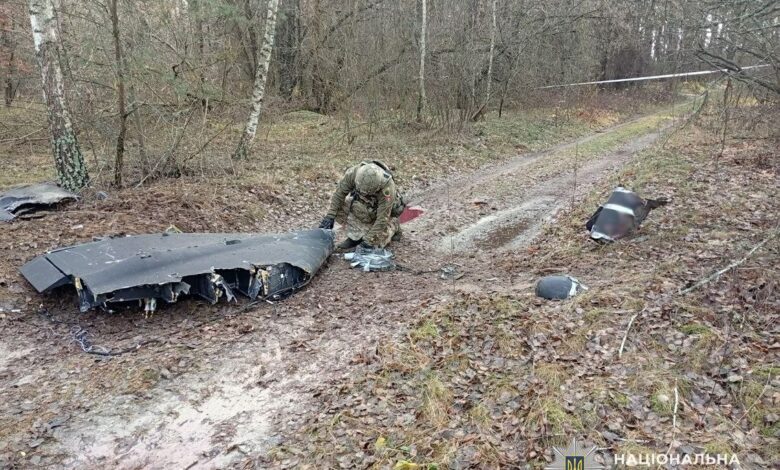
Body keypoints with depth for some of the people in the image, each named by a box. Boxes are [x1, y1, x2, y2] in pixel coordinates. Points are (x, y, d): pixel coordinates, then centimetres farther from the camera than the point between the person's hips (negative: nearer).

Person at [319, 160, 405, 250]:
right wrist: (330, 216, -23)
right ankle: (355, 237, -6)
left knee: (376, 244, -15)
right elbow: (339, 193, -18)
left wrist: (369, 241, -36)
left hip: (386, 210, -4)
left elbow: (382, 219, -36)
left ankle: (393, 226, 10)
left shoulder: (387, 188, -42)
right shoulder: (354, 173, -32)